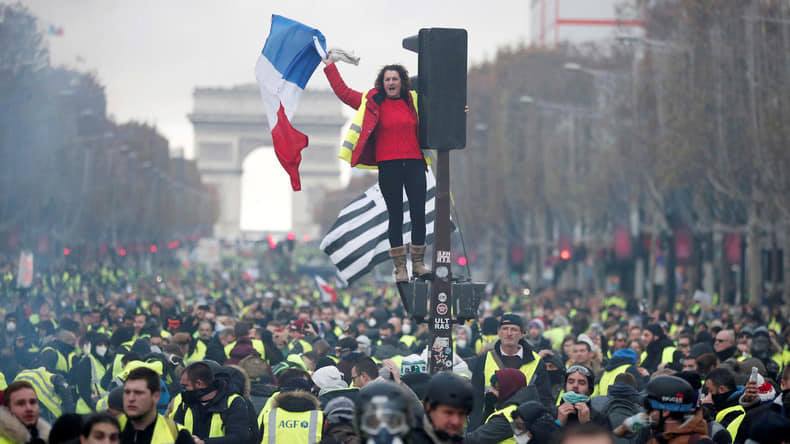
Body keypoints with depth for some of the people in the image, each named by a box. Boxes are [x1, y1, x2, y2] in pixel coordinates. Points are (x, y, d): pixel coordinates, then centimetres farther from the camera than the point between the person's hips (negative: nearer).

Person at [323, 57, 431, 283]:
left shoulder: (413, 100, 10)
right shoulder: (373, 102, 4)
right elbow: (343, 92, 6)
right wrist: (329, 66, 8)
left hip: (414, 163, 2)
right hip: (388, 166, -2)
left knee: (419, 213, 1)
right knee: (395, 216, 3)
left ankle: (419, 264, 11)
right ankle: (400, 267, 8)